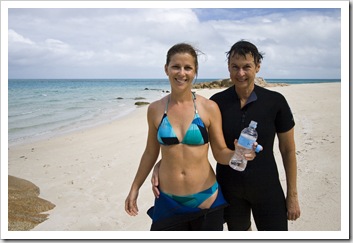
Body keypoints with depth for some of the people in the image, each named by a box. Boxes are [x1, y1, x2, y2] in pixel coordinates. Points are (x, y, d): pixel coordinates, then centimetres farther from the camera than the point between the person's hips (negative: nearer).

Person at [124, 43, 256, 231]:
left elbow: (220, 152, -2)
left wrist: (236, 154, -23)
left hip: (206, 199, -1)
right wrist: (135, 187, 13)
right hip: (168, 202, 1)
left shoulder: (209, 108, -7)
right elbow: (151, 152, 8)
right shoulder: (155, 109, -2)